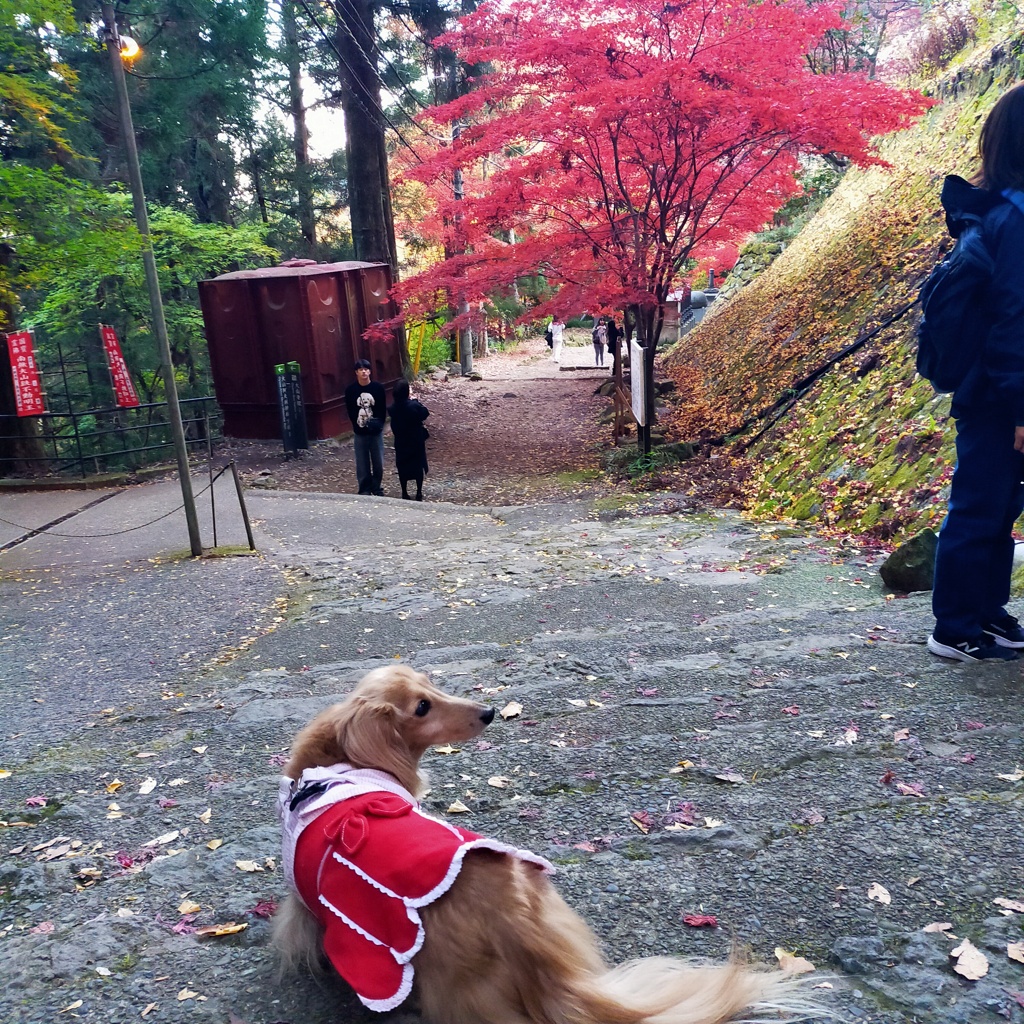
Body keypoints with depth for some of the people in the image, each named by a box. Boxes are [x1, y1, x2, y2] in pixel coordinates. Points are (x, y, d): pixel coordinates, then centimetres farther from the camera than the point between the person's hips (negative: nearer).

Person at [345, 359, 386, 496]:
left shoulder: (378, 387, -4)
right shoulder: (350, 390, -4)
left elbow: (383, 410, -2)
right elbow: (351, 412, -1)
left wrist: (378, 424, -15)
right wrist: (358, 425, -11)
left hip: (376, 432, 0)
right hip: (360, 433, 0)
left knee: (378, 463, 7)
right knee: (362, 465, 4)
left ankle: (376, 488, 25)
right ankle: (365, 490, 17)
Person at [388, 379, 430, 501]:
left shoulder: (392, 408, -12)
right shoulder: (414, 405, -23)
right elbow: (425, 414, -7)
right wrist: (416, 401, 2)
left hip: (400, 441, 3)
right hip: (416, 440, -3)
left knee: (402, 466, 14)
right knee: (418, 465, 12)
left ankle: (405, 493, 20)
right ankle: (419, 493, 17)